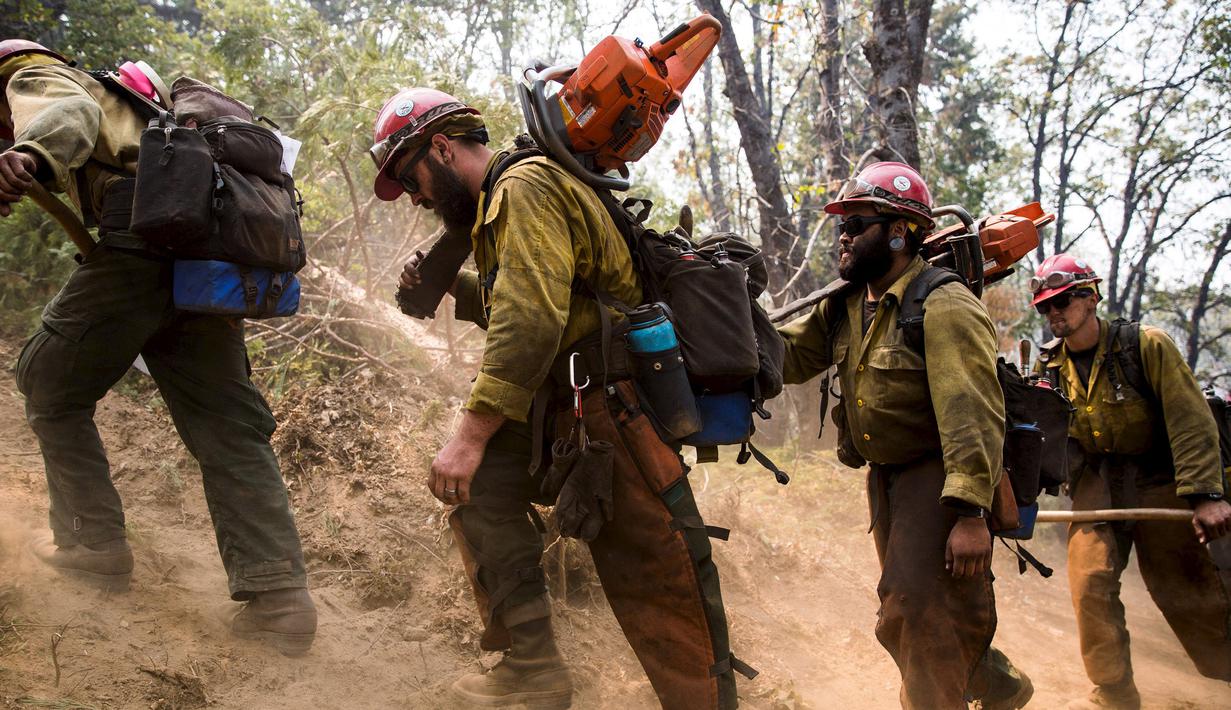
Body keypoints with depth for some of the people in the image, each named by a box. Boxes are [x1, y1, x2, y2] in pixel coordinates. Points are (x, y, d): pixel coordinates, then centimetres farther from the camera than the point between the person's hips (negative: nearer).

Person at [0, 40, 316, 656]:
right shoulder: (121, 103, 40)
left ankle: (95, 545, 18)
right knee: (226, 425, 4)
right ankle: (279, 597, -5)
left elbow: (69, 113, -12)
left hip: (144, 235, -8)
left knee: (52, 388, 13)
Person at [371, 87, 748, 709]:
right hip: (565, 412, 10)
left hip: (617, 416, -10)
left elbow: (533, 320, -24)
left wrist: (471, 435, -25)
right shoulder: (498, 206, 22)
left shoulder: (525, 188, -11)